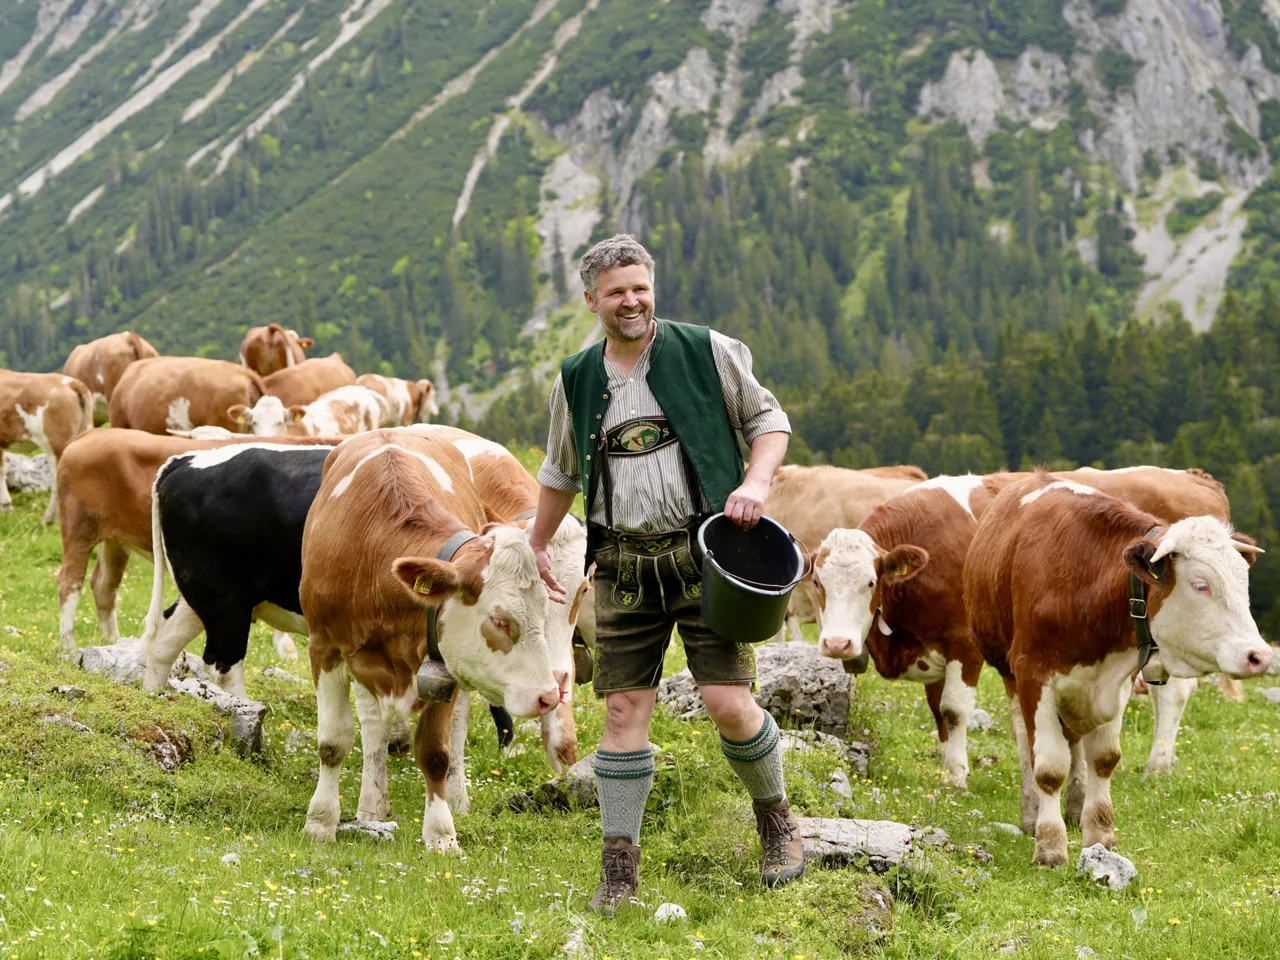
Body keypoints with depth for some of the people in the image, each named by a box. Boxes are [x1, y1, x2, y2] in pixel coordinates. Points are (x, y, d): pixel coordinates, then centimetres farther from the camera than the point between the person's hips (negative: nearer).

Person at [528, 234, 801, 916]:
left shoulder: (707, 353, -1)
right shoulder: (577, 381, 9)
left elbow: (769, 419, 6)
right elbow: (560, 473, 24)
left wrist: (757, 481, -12)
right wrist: (537, 547, 30)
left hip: (703, 555, -3)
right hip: (623, 567, 3)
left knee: (729, 702, -9)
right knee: (623, 709, -1)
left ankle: (776, 819, 19)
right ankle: (619, 868, 6)